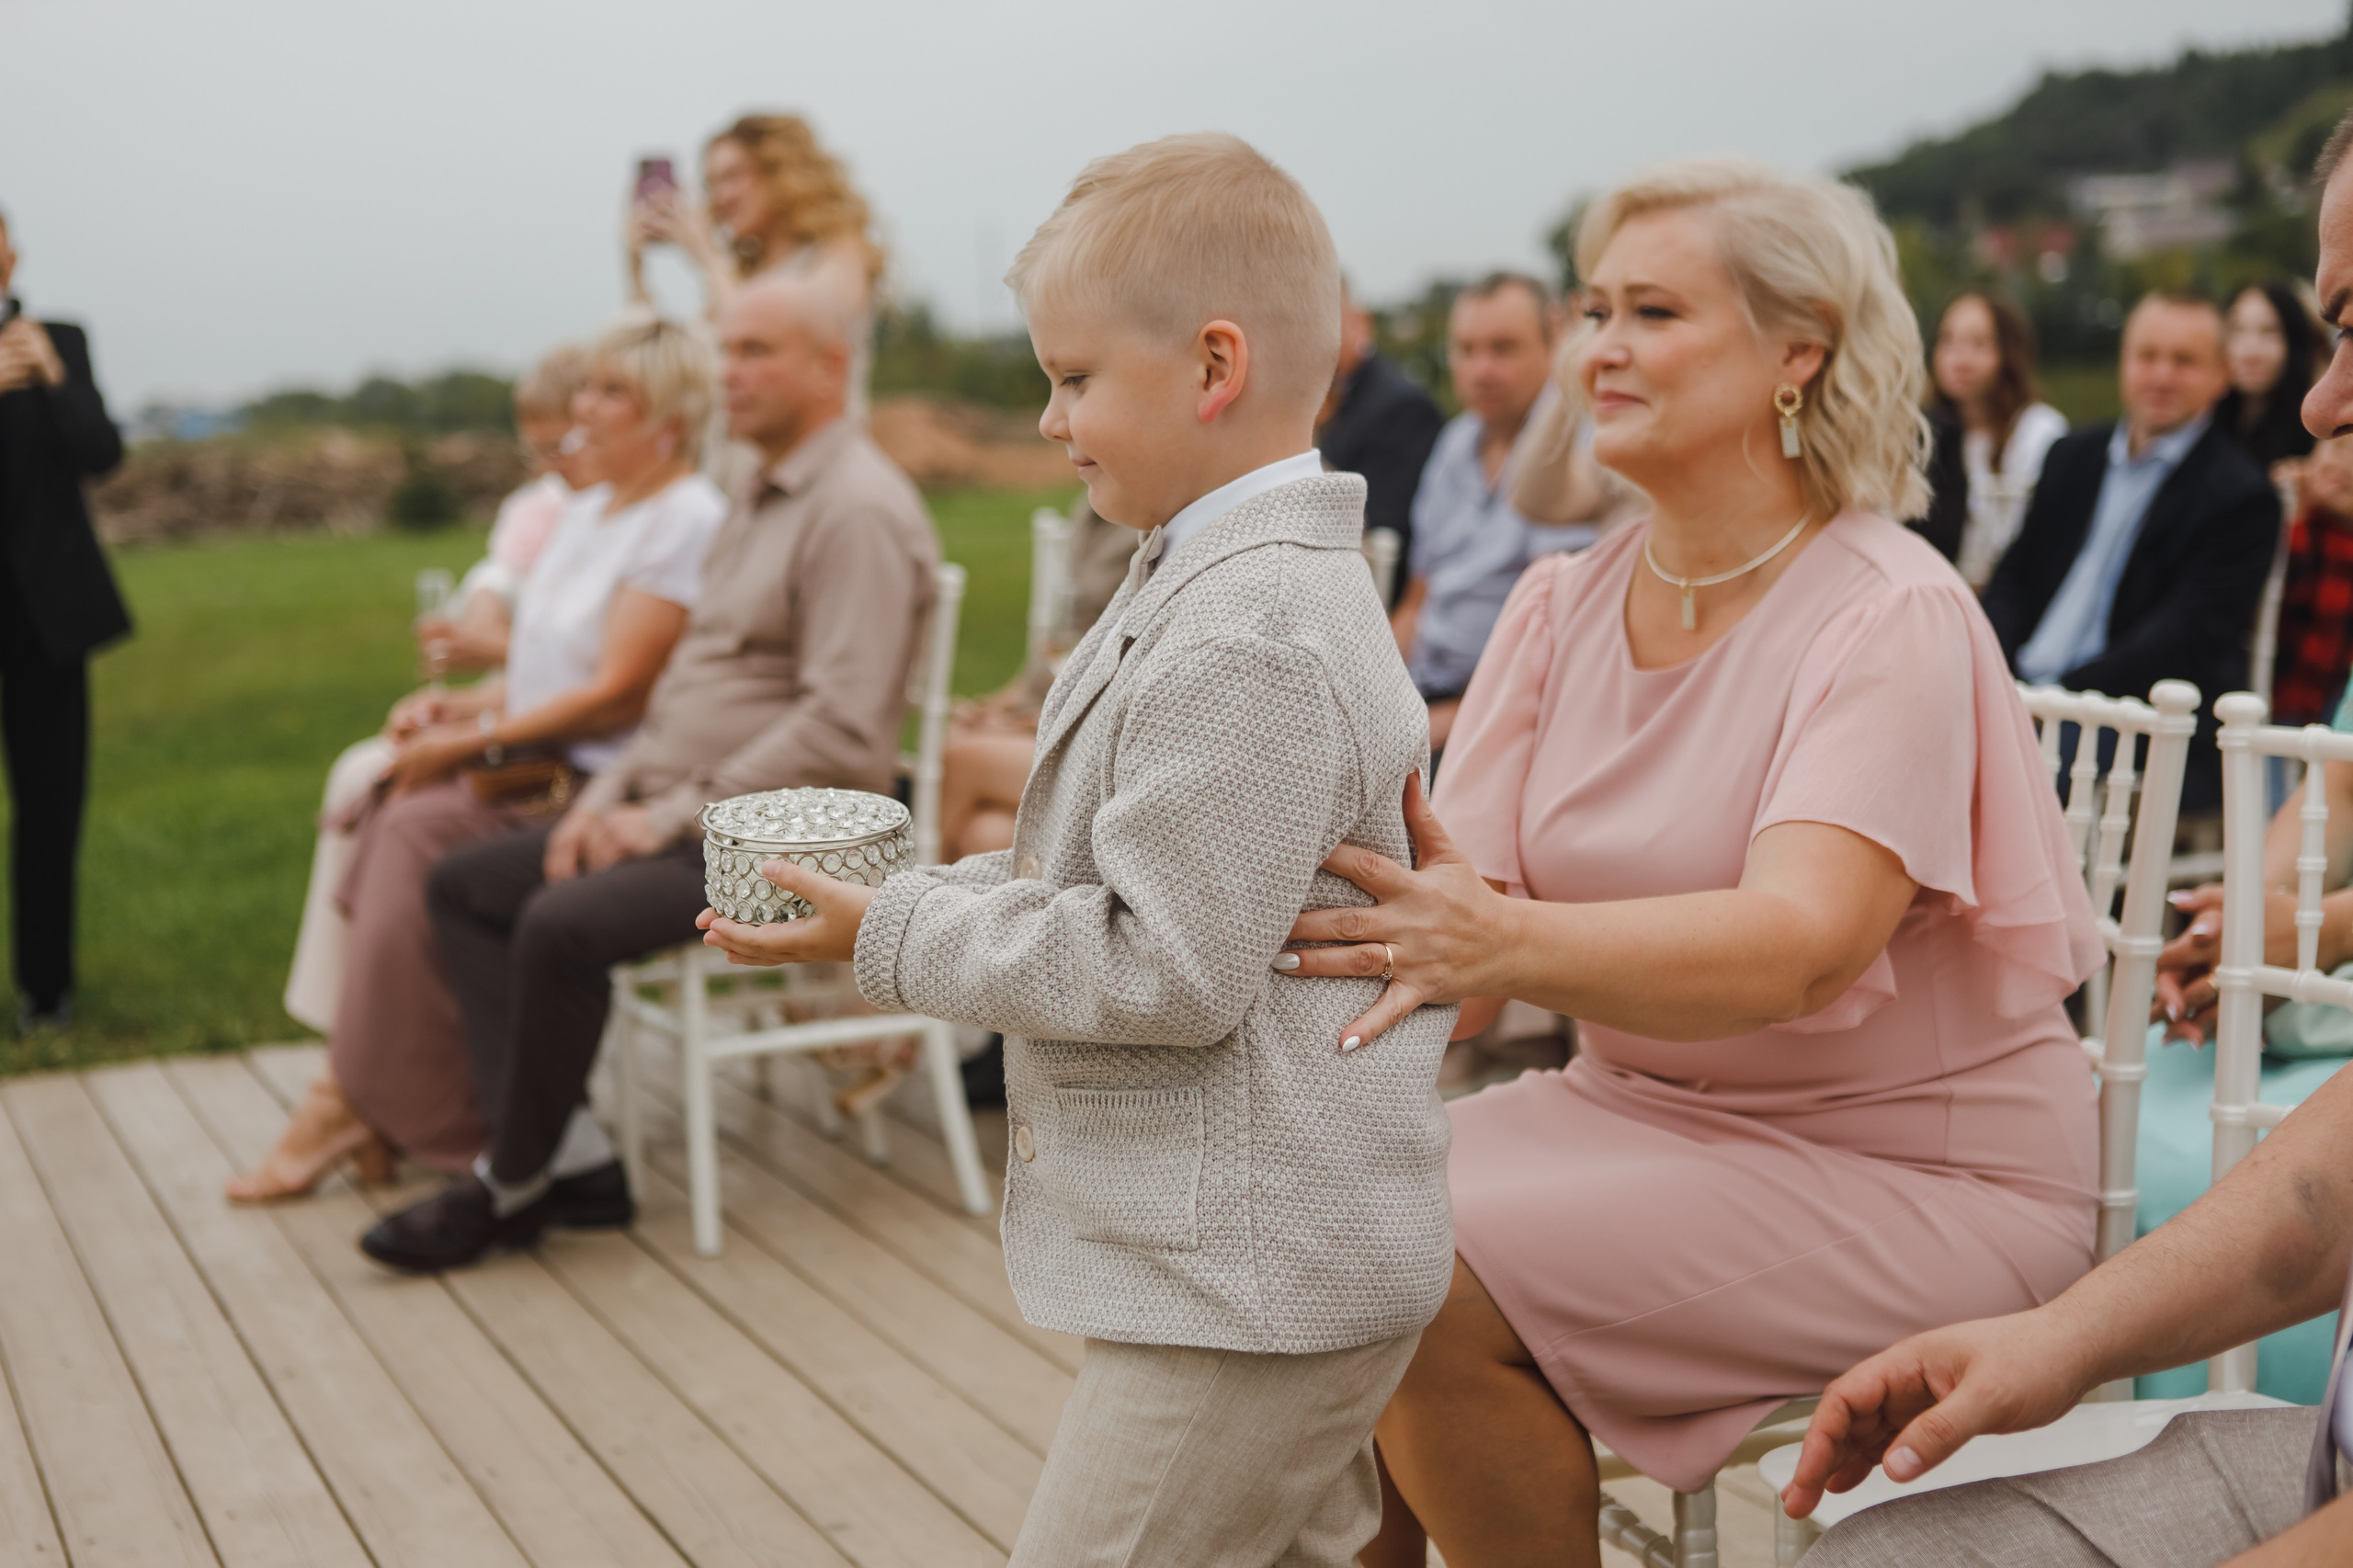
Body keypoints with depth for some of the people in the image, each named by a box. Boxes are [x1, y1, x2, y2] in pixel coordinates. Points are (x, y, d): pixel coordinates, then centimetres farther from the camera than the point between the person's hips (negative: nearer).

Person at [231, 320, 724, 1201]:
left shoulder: (686, 523, -12)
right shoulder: (588, 512, 17)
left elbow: (616, 694, -18)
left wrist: (469, 741, -15)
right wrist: (463, 706, 1)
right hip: (538, 765, 9)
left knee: (422, 831, -24)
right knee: (387, 809, -13)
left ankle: (359, 1104, -11)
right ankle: (368, 1107, -12)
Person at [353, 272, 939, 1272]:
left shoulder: (859, 511, -14)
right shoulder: (758, 503, 20)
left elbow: (842, 730, -23)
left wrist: (676, 816, -19)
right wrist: (610, 793, 6)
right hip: (685, 811, 11)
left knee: (561, 925, -28)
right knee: (462, 885, 4)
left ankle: (513, 1185, -7)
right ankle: (569, 1148, -5)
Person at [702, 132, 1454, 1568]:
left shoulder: (1247, 647, -24)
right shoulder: (1219, 586, 10)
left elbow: (1162, 971, -25)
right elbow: (1122, 870, 17)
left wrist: (892, 938, -15)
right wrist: (921, 893, 5)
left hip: (1248, 1277, -11)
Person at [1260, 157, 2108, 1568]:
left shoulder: (1891, 617, -16)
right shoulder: (1561, 605, 4)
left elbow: (1800, 948, -31)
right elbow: (1461, 903, -5)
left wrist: (1511, 945, -47)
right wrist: (1374, 905, -28)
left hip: (1908, 1173, -6)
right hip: (1635, 1106, 6)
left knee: (1435, 1287, -23)